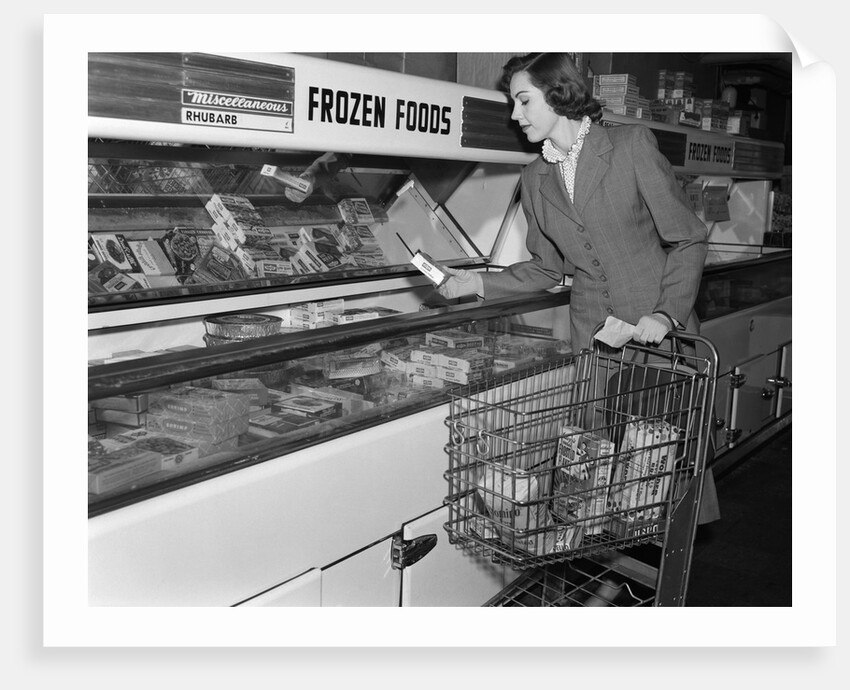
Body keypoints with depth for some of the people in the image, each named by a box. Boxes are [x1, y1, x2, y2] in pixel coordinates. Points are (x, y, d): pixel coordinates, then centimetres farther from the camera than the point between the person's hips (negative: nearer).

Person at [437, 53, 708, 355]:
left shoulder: (633, 143, -6)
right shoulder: (534, 178, 7)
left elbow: (689, 240, -6)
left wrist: (667, 315, -17)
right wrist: (479, 283, 3)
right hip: (590, 335, 3)